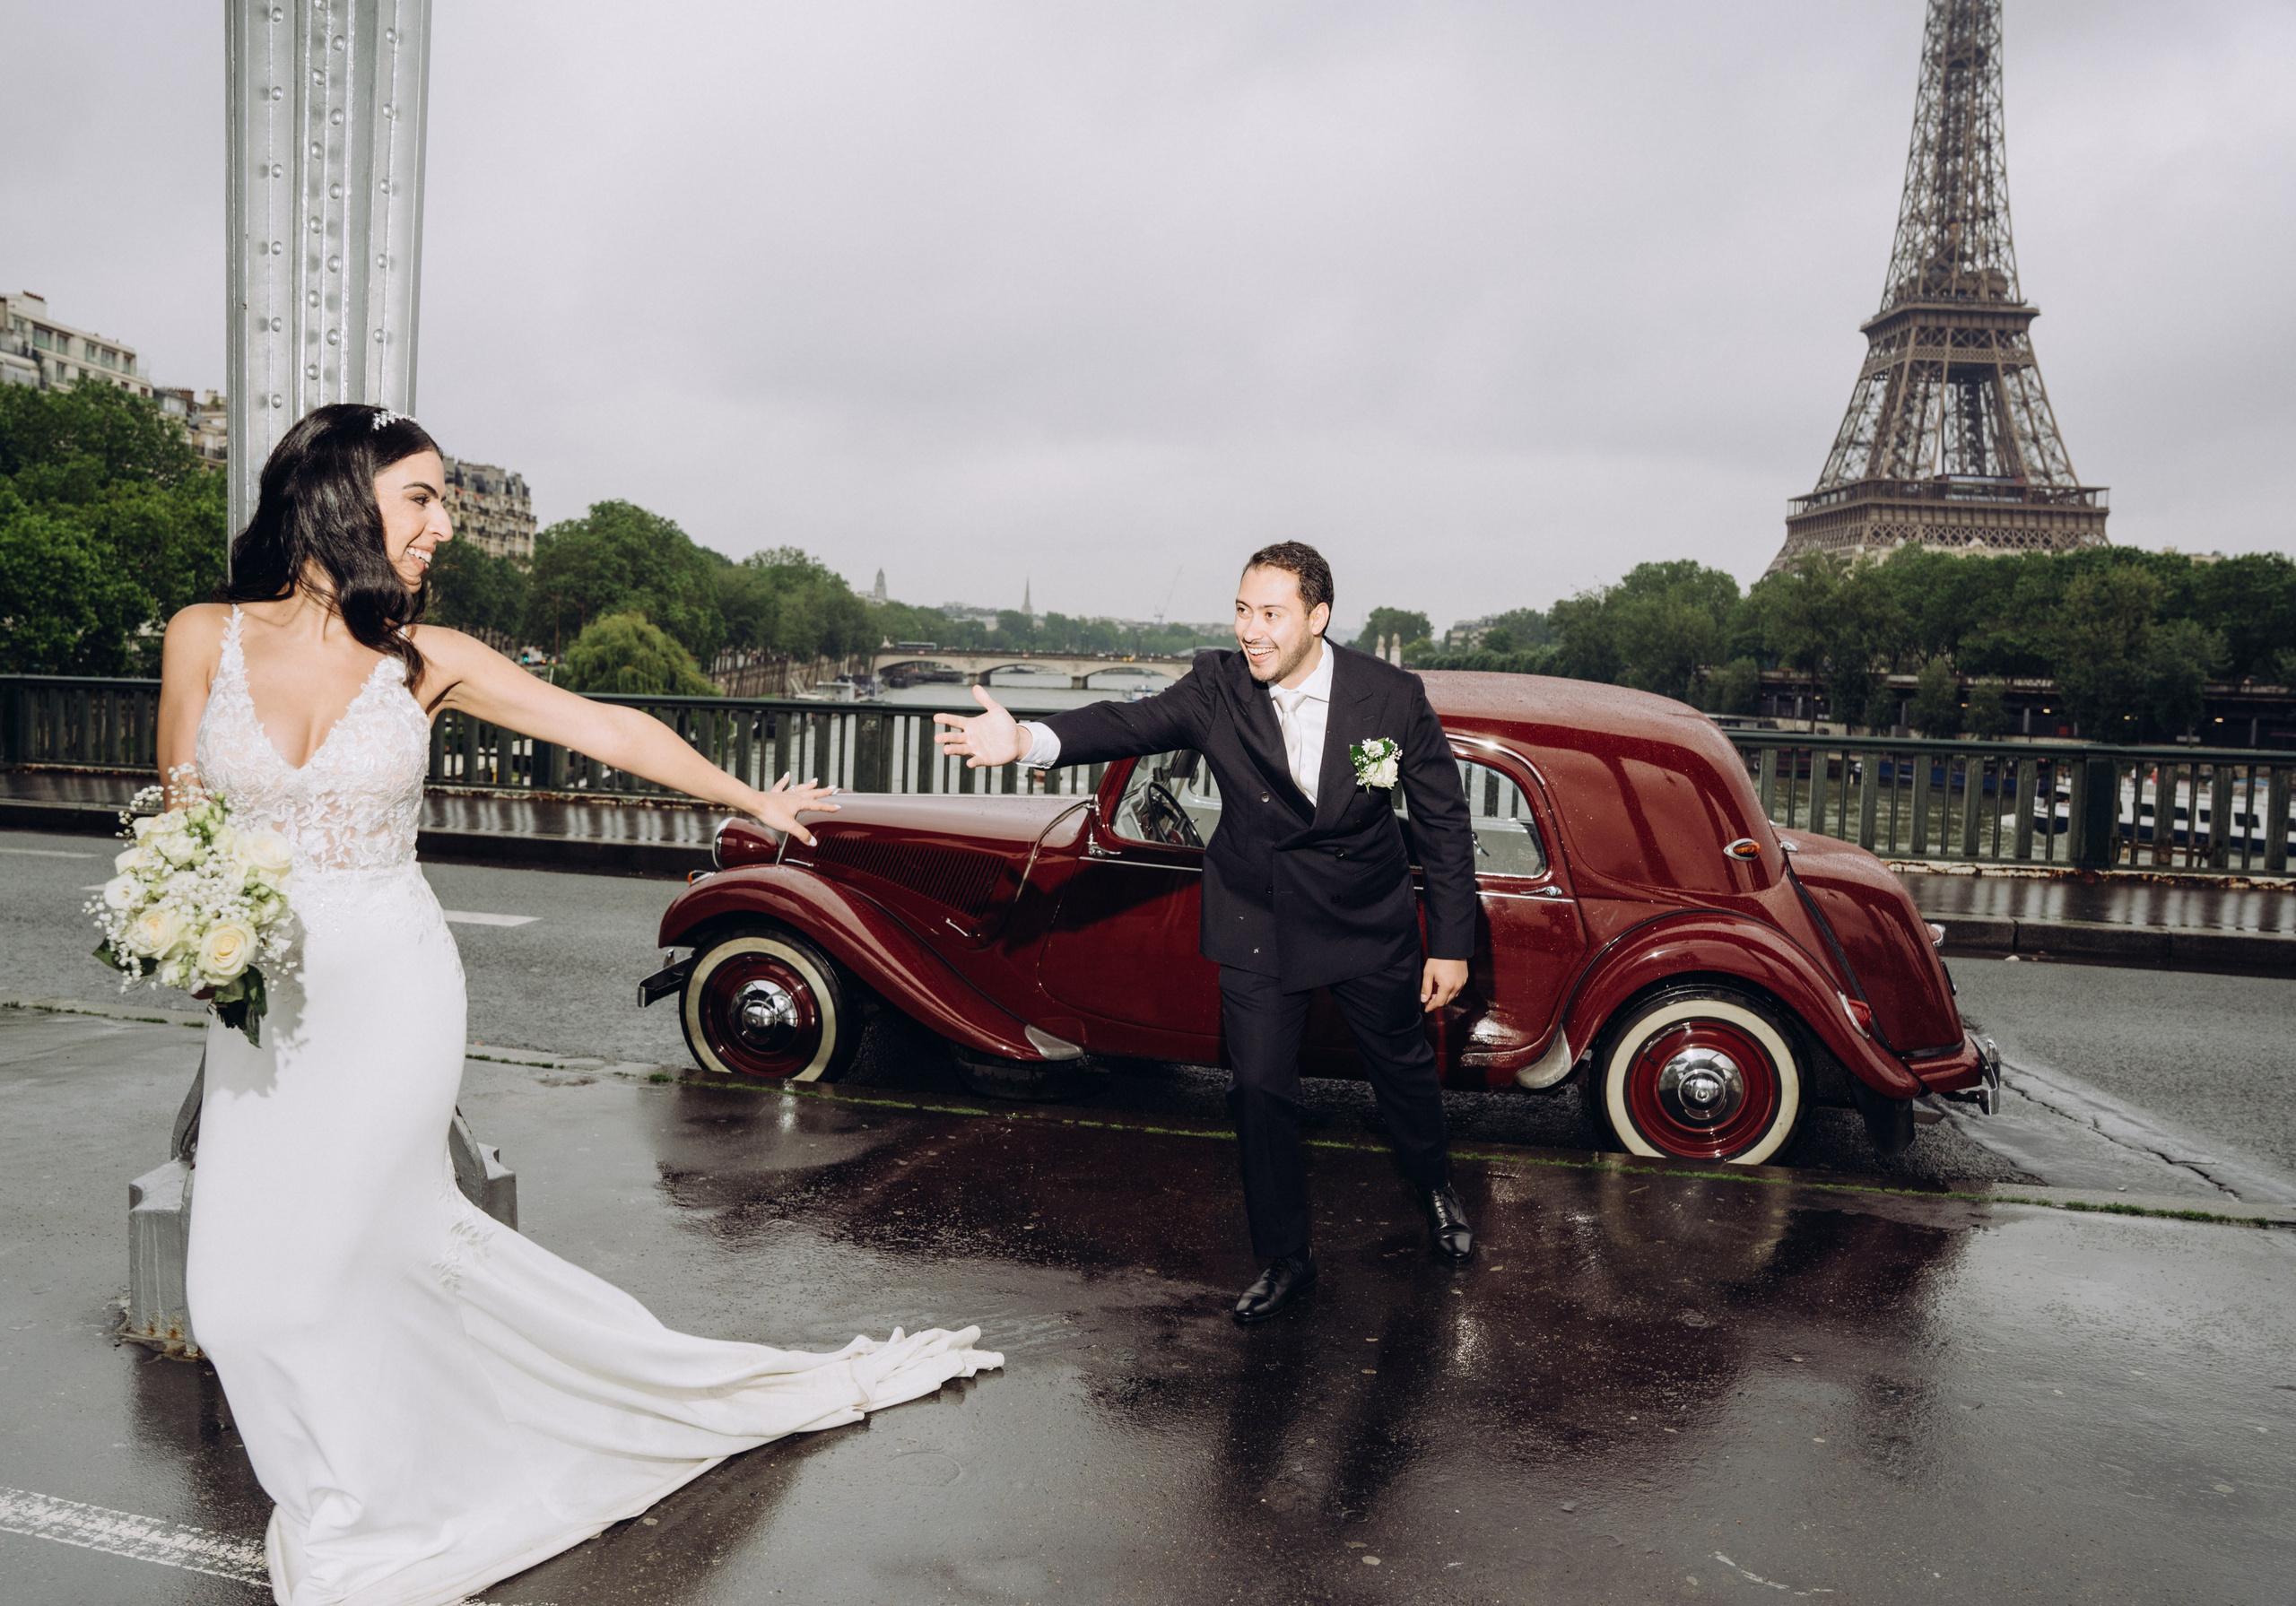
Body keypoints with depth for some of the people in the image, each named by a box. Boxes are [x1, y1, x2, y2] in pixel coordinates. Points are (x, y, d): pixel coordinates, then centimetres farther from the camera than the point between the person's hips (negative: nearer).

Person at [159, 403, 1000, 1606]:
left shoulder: (427, 659, -4)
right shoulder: (205, 638, -2)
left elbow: (610, 730, 0)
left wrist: (752, 800, 5)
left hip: (391, 994, -2)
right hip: (260, 1004, 2)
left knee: (310, 1269, -3)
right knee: (241, 1284, 4)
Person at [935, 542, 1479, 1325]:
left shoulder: (1393, 695, -18)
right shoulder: (1217, 686, -16)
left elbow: (1445, 824, -10)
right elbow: (1130, 723, -31)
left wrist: (1451, 945, -8)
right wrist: (1028, 740, -50)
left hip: (1368, 922, 0)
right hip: (1258, 922, 1)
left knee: (1403, 1065, 17)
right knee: (1259, 1089, 3)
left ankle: (1434, 1183, 49)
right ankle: (1284, 1259, 23)